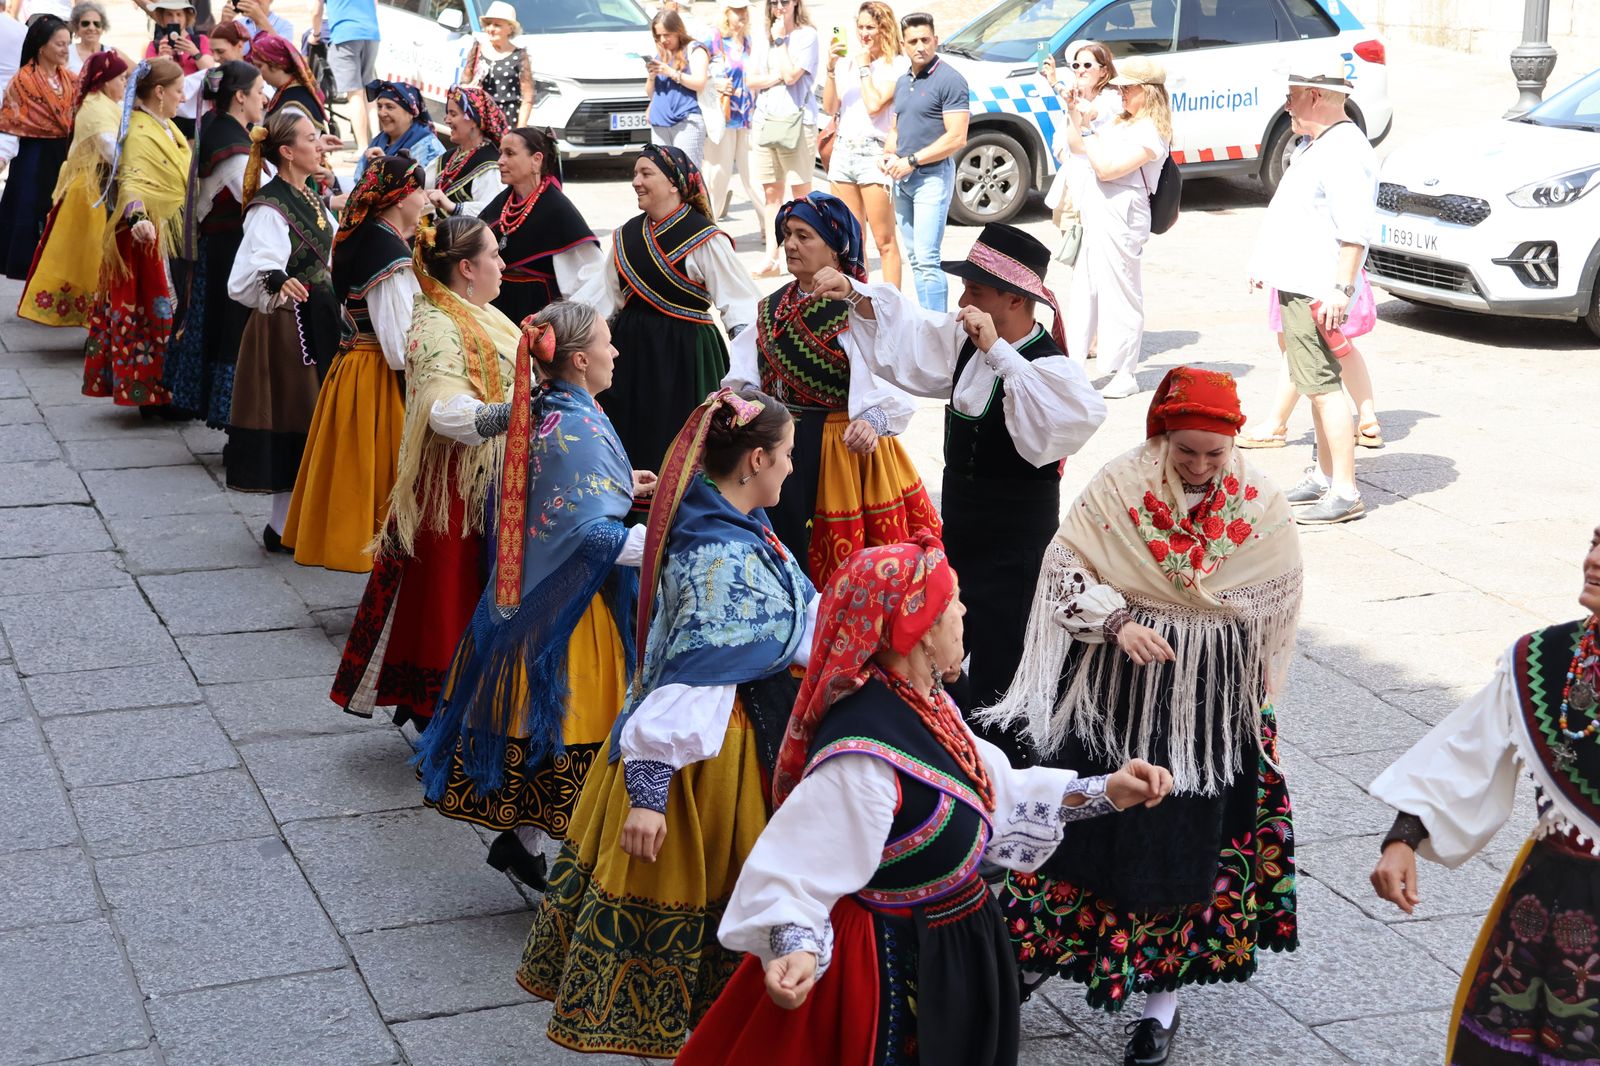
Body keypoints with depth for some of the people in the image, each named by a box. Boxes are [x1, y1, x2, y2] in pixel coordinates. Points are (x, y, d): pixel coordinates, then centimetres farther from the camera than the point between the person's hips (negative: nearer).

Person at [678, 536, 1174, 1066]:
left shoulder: (923, 700, -3)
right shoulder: (863, 758, -32)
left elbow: (994, 792, 9)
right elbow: (794, 874, -32)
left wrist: (1104, 792, 4)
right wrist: (796, 950, -50)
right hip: (898, 969, -9)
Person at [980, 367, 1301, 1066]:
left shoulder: (1261, 507, -6)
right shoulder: (1119, 485, -9)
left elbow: (1279, 610, 6)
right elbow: (1064, 570, -7)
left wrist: (1253, 706, 10)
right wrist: (1117, 623, -23)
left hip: (1208, 704, 0)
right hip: (1111, 687, 0)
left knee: (1182, 843, 7)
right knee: (1082, 819, 8)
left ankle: (1163, 997, 22)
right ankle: (1034, 950, 31)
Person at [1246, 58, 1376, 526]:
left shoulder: (1344, 152, -18)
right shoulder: (1316, 145, 17)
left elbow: (1354, 232, -25)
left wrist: (1340, 289, -28)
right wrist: (1267, 265, 29)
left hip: (1316, 293, -11)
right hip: (1297, 285, 11)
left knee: (1322, 386, -11)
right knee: (1316, 384, 17)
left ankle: (1345, 492, -9)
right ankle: (1325, 475, 27)